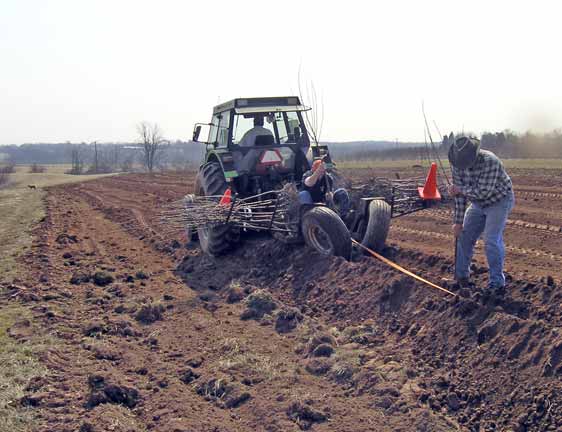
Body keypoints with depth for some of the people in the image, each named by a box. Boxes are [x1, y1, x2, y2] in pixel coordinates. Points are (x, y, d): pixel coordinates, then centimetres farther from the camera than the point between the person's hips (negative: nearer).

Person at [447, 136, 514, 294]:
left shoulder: (490, 162, -33)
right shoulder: (457, 164, -13)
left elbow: (483, 192, -34)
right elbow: (459, 194, -9)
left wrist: (460, 189, -22)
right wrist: (458, 222, -9)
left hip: (499, 202, -6)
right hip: (478, 204, 6)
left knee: (492, 240, -16)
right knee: (464, 236, 5)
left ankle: (496, 283, -5)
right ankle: (461, 275, 22)